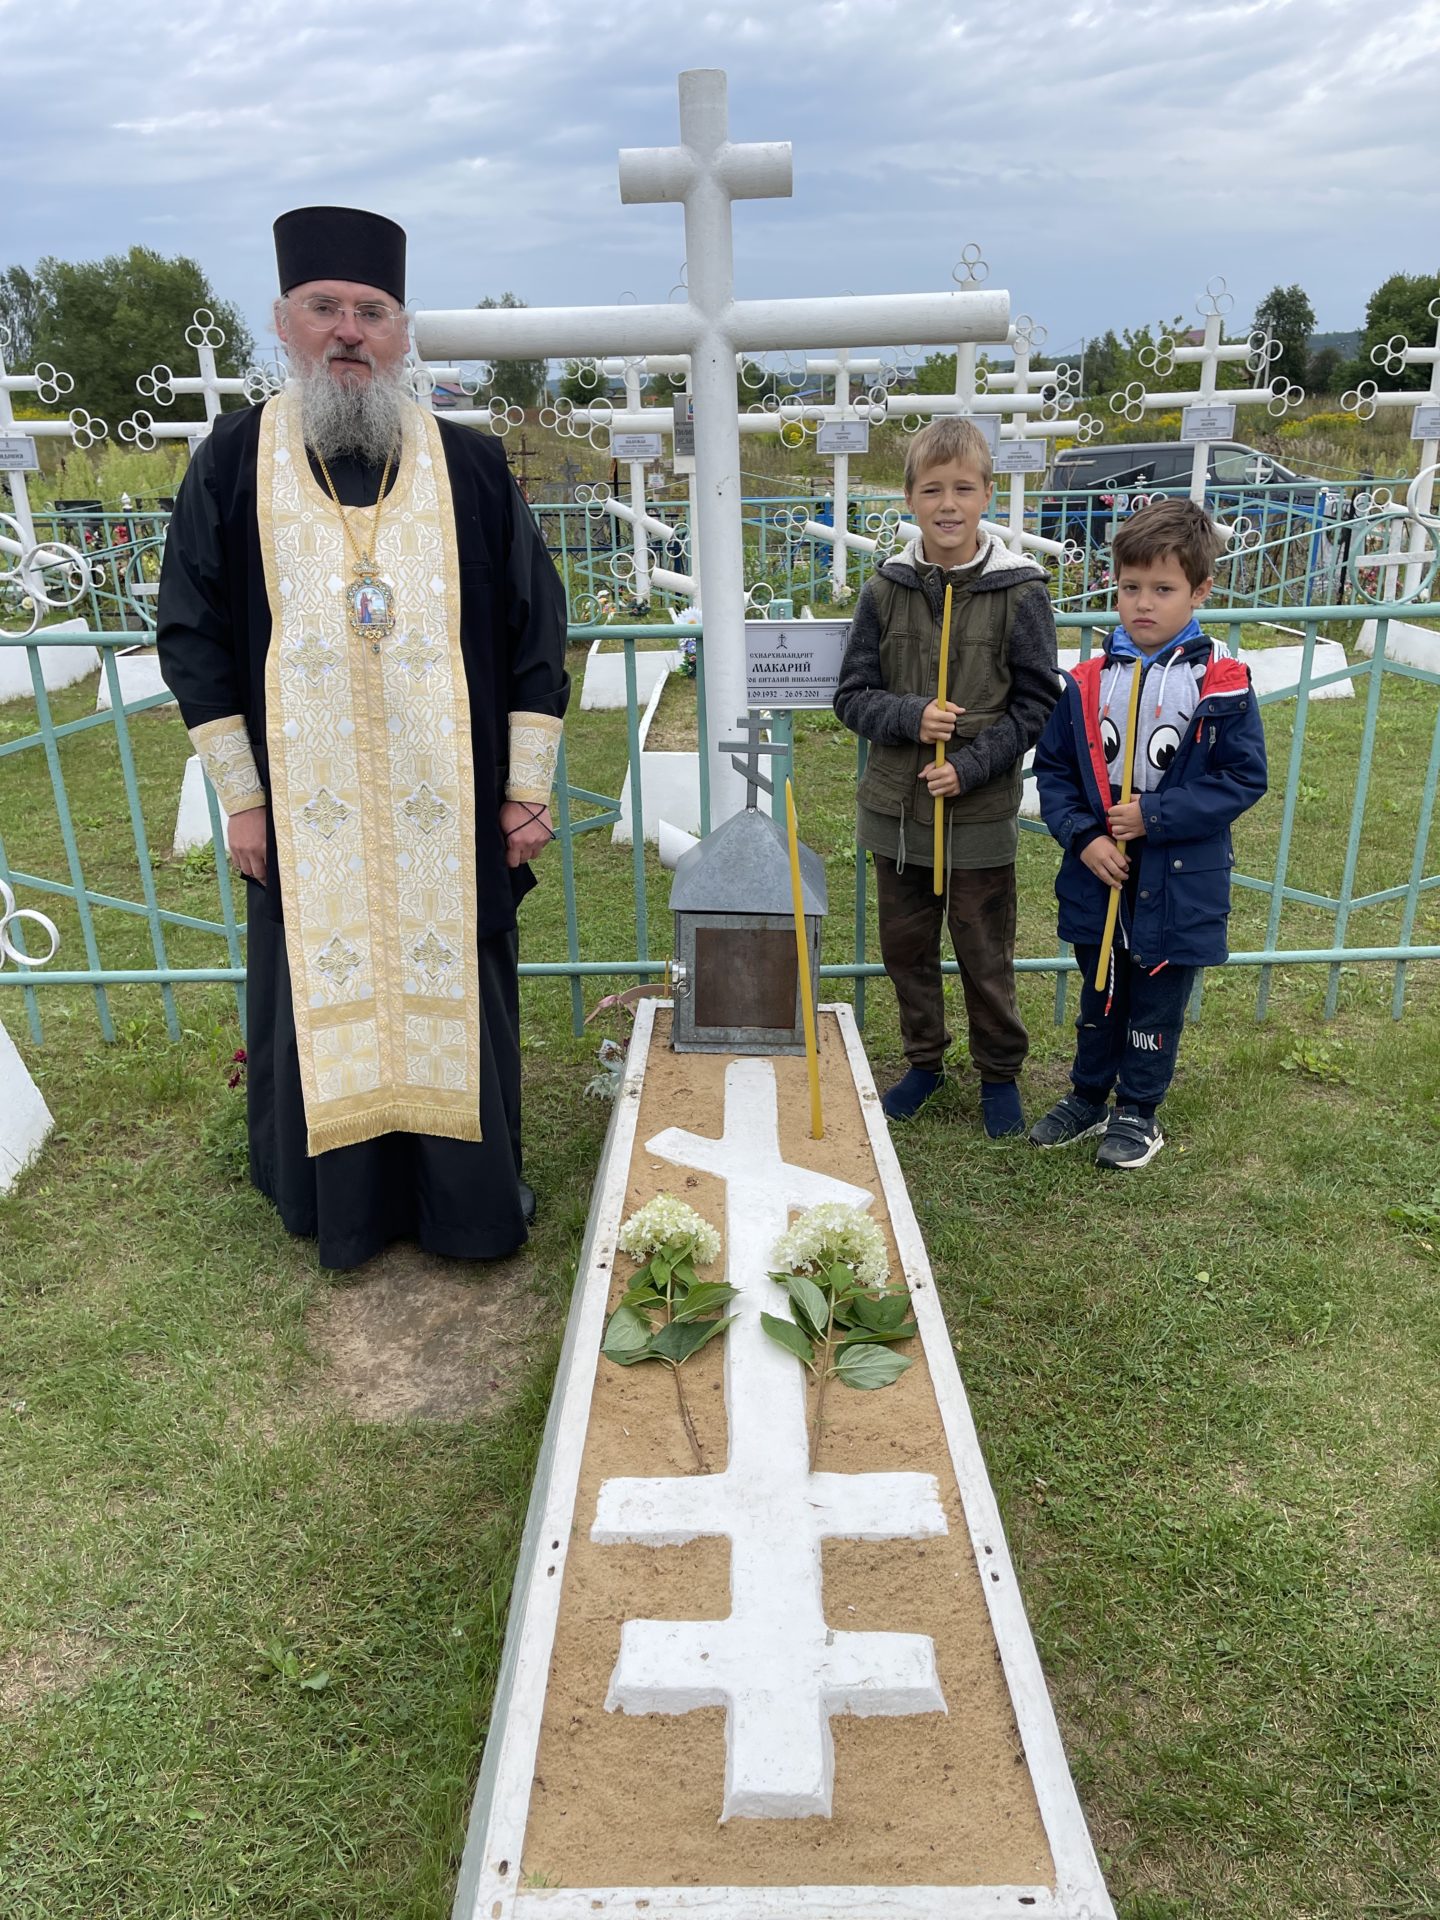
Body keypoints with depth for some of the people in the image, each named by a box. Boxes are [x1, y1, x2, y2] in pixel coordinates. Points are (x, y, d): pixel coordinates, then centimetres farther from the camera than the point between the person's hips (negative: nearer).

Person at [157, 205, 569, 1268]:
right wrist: (240, 796, -2)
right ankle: (346, 1203, 27)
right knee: (327, 1000, 8)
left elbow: (536, 632, 3)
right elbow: (193, 635, 4)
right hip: (306, 814, 1)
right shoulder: (235, 460, 4)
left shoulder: (471, 467, 3)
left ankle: (476, 1194, 26)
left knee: (456, 991, 8)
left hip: (450, 810, 0)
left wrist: (530, 786, -2)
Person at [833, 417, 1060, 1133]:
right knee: (906, 946, 15)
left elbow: (1036, 704, -4)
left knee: (985, 956, 10)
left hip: (980, 813, -2)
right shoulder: (885, 590, -1)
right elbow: (852, 696, 3)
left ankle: (1000, 1072, 31)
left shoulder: (1019, 591, -7)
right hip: (895, 807, 3)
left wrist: (970, 766, -16)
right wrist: (912, 717, -16)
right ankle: (923, 1060, 36)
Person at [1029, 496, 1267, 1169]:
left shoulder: (1221, 684, -12)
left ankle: (1138, 1111, 32)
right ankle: (1088, 1097, 38)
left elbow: (1243, 779, -11)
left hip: (1179, 884, -3)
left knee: (1156, 1005, 13)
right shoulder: (1088, 681, -3)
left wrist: (1154, 816, -19)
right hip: (1096, 879, 3)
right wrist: (1082, 836, -12)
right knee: (1099, 994, 20)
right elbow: (1053, 768, 3)